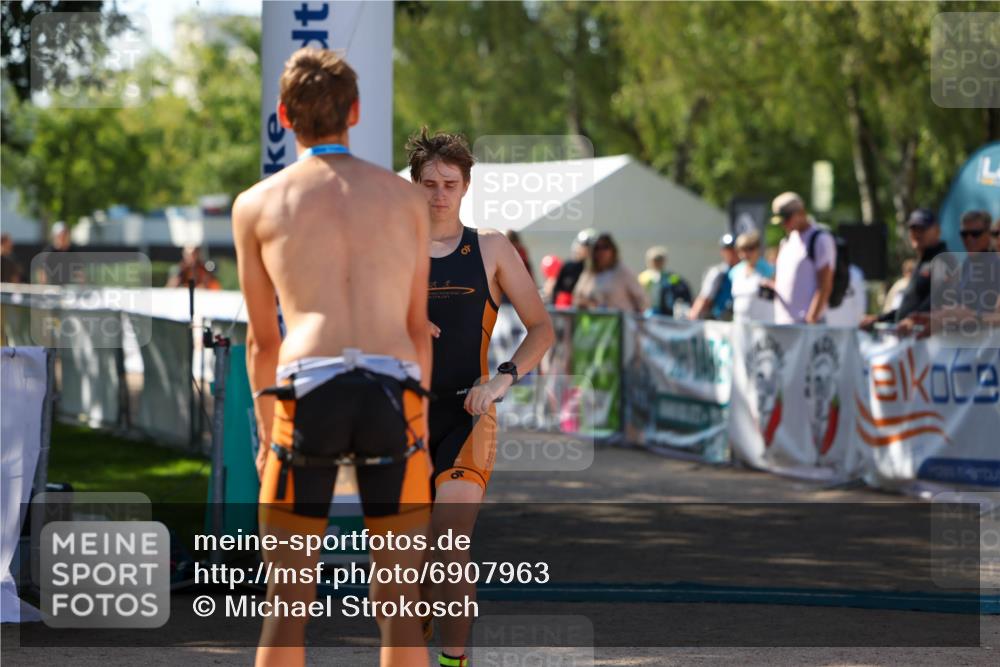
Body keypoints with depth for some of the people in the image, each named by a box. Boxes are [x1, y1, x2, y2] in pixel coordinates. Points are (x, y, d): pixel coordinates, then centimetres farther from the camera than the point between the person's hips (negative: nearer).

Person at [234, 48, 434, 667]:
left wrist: (266, 434, 27)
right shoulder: (407, 198, 17)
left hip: (308, 390, -1)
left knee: (289, 598, 5)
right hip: (395, 391, 1)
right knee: (398, 598, 7)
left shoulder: (257, 204, 14)